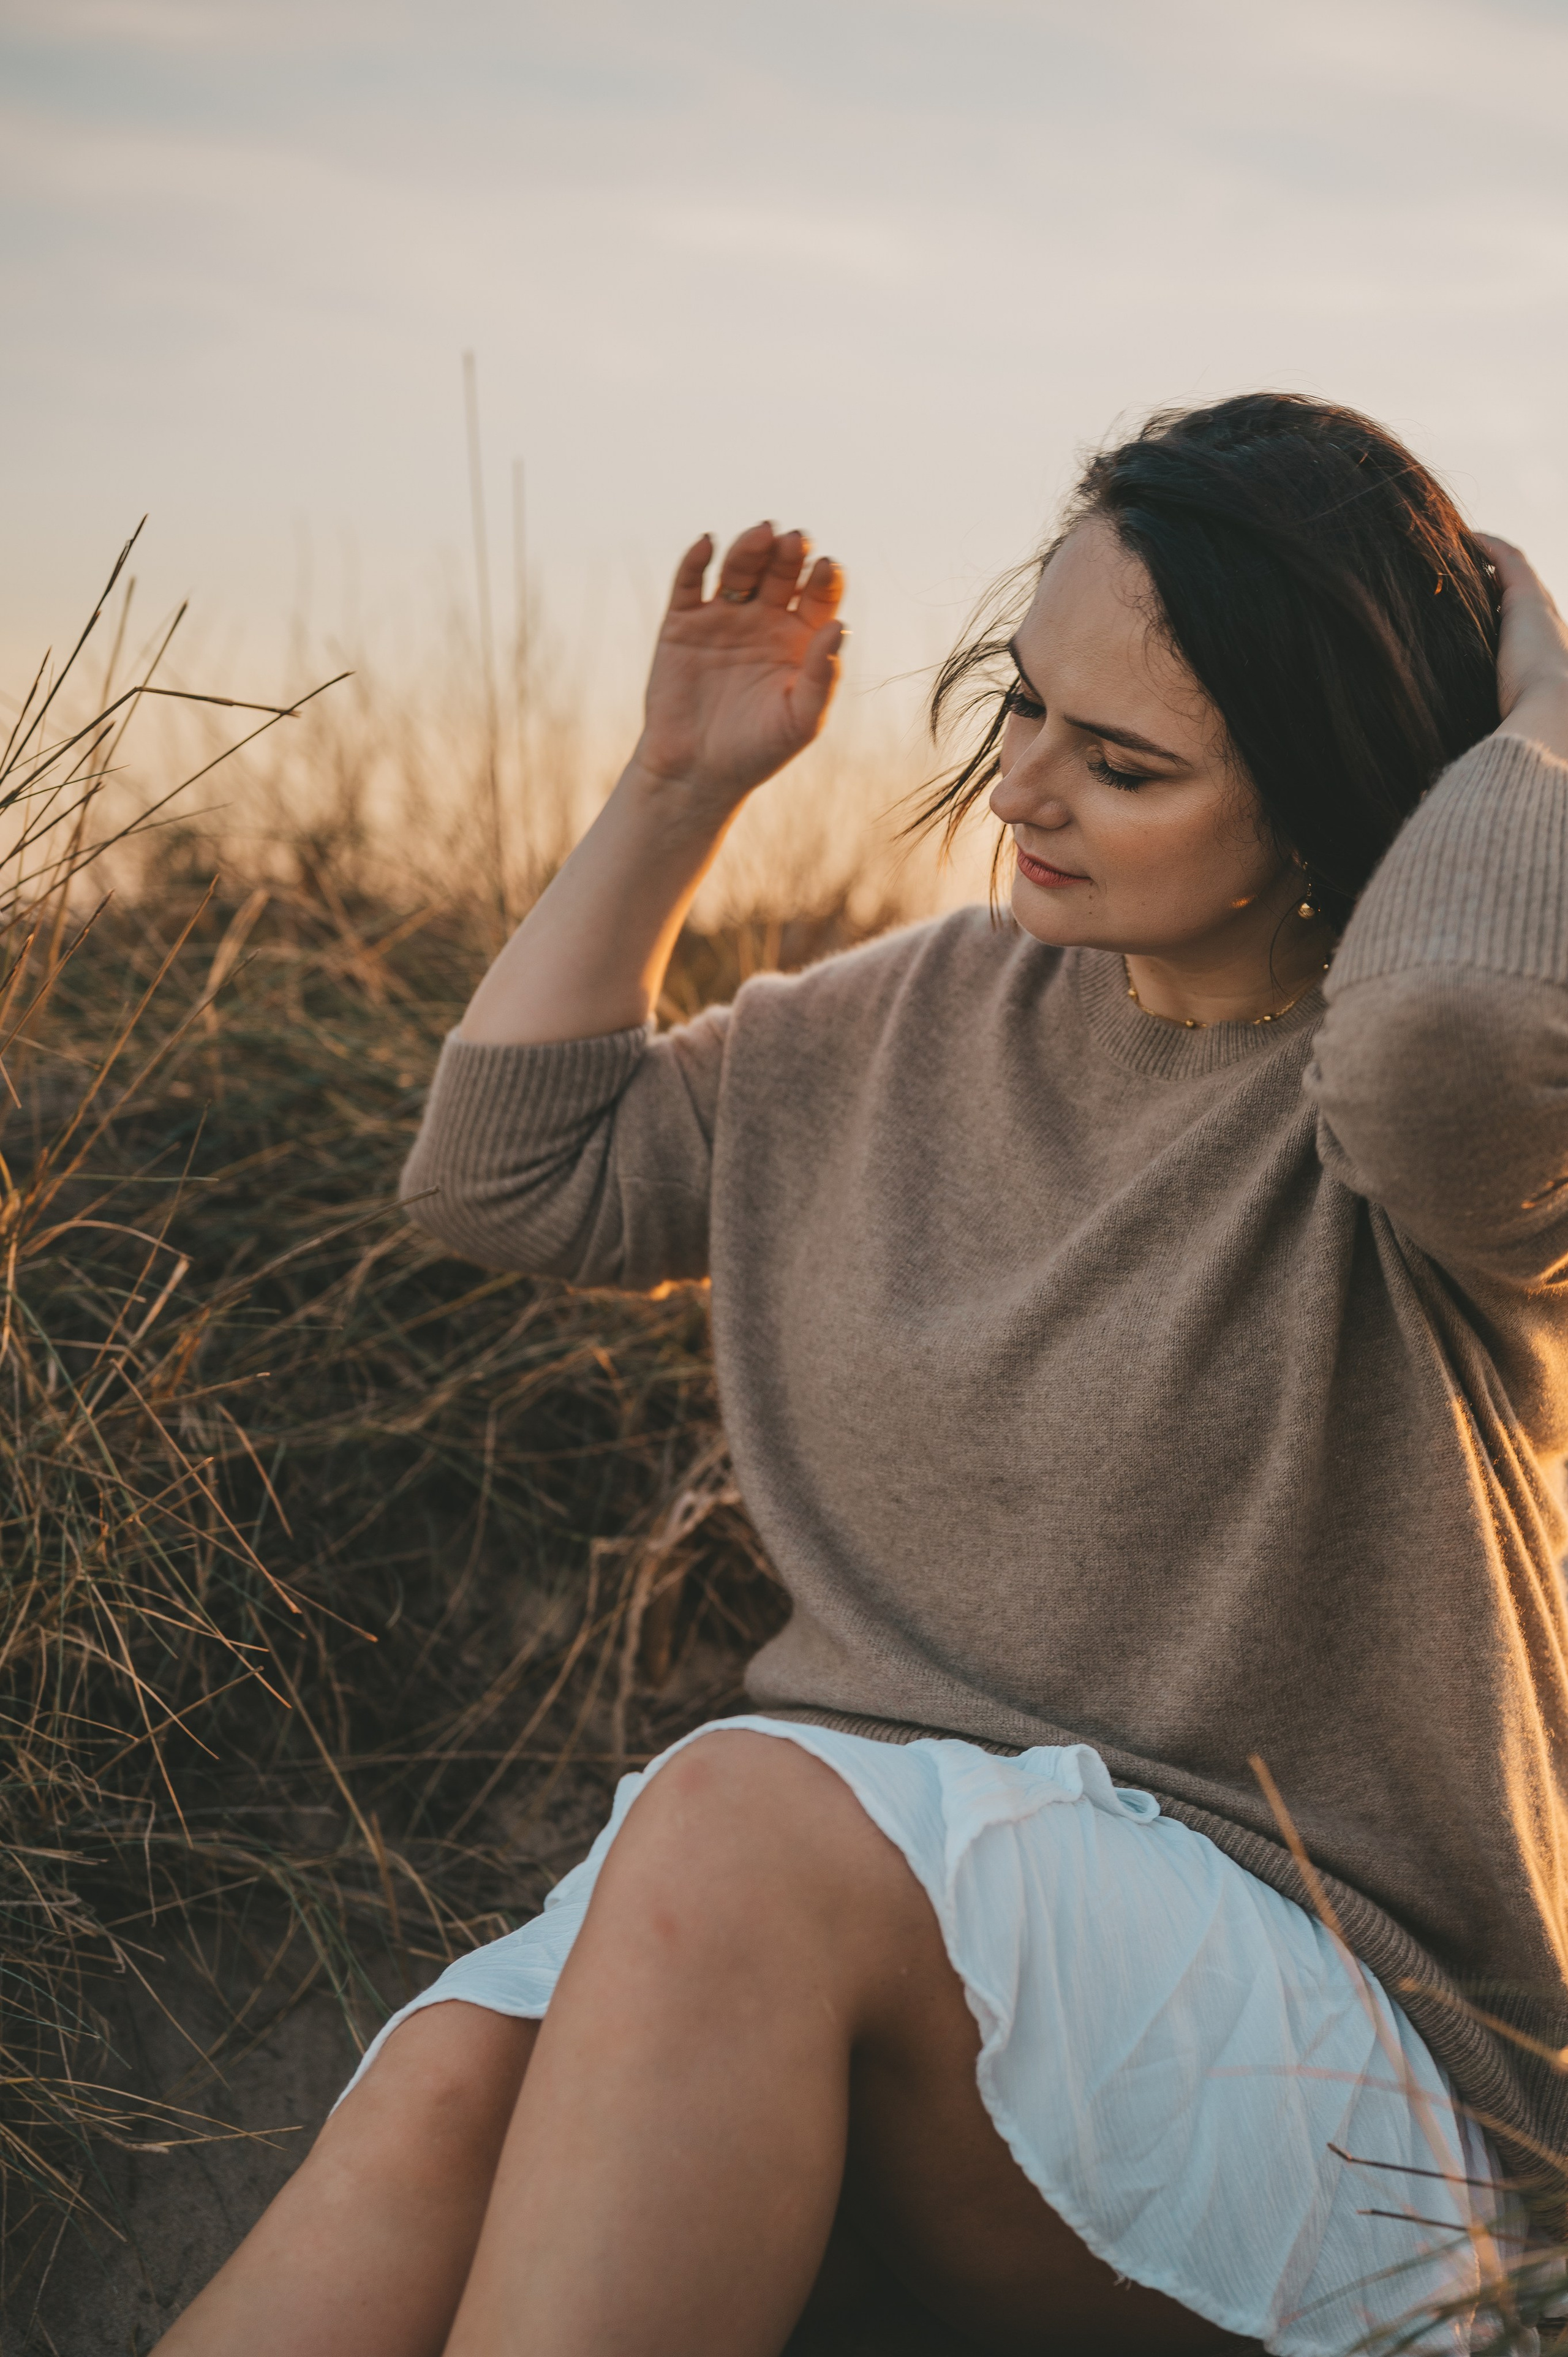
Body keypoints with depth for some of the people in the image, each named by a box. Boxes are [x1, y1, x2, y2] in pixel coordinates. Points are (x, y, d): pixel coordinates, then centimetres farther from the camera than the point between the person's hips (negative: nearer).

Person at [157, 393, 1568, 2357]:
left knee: (747, 1814, -34)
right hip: (848, 1906, 5)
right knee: (437, 2098, -26)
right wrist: (676, 787, 9)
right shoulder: (921, 1022, 11)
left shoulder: (1386, 1102, -8)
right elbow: (503, 1175, 16)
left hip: (1331, 2060, -5)